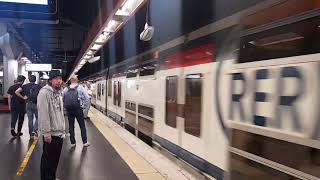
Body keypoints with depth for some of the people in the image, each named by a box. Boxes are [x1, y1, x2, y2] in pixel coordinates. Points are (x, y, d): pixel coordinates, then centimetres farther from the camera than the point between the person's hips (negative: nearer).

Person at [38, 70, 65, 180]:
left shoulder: (59, 93, 11)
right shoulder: (44, 92, -16)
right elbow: (43, 114, -21)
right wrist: (47, 133, -21)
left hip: (59, 133, 8)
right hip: (50, 134, -8)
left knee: (55, 158, 18)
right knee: (48, 159, 4)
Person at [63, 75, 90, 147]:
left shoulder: (65, 89, 5)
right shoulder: (80, 88, -3)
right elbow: (87, 98, -8)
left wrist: (65, 107, 12)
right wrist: (84, 106, 2)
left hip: (69, 110, 2)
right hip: (78, 109, -2)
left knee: (71, 126, 11)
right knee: (82, 126, 8)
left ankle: (73, 142, 16)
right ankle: (85, 142, 11)